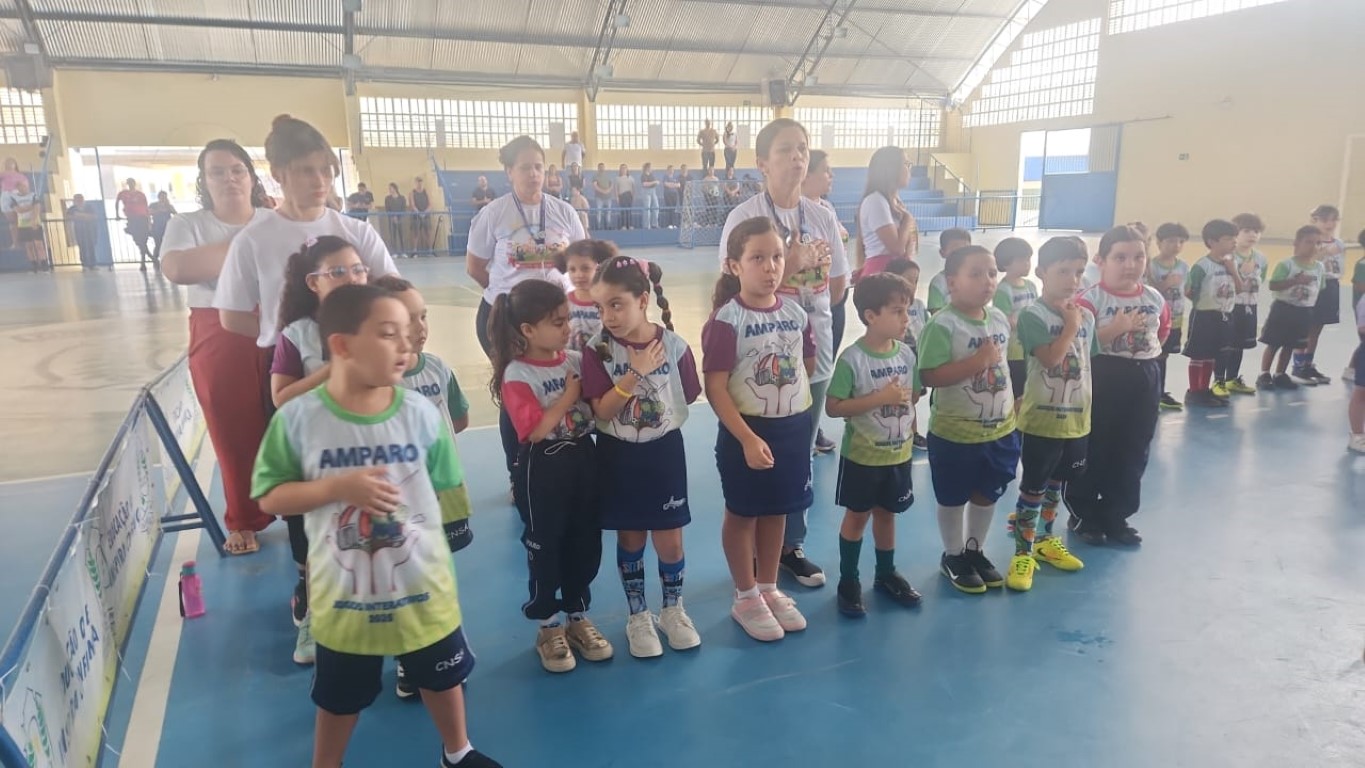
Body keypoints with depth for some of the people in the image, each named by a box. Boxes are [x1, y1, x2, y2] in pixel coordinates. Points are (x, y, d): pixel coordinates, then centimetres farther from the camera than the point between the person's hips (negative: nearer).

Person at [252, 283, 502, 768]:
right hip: (343, 596, -1)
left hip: (424, 587, 2)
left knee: (442, 678, 22)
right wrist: (338, 486, -23)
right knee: (339, 698, 21)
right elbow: (269, 497, -10)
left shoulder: (420, 414, -12)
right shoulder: (298, 418, -15)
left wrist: (410, 527, -7)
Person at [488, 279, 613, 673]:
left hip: (584, 461, 5)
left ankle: (579, 618, 33)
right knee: (544, 548, 9)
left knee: (585, 544, 14)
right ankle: (549, 628, 27)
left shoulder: (576, 360, 1)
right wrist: (568, 397, -16)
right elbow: (535, 430, -22)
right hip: (543, 470, -5)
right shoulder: (517, 376, -15)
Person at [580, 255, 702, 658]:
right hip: (619, 457, 0)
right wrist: (634, 374, -26)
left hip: (664, 452, 1)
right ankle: (638, 617, 32)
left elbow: (687, 398, 1)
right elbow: (602, 411, -18)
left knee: (669, 541, 9)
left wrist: (660, 416, -6)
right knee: (630, 539, 13)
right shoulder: (597, 350, -13)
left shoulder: (674, 346, -11)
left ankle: (673, 610, 34)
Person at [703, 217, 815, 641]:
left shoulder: (795, 313, -1)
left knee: (777, 510, 18)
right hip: (747, 430, -5)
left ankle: (769, 589, 36)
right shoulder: (726, 319, -17)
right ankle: (746, 598, 28)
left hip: (793, 426, 5)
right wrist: (748, 438, -22)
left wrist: (788, 396, 5)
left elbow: (808, 367, 15)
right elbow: (715, 389, -19)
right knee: (742, 513, 11)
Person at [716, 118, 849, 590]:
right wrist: (789, 266, -19)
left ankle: (791, 546, 29)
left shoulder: (822, 217, 5)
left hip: (813, 350, 5)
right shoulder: (745, 218, -9)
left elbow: (838, 287, 12)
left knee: (800, 455, 14)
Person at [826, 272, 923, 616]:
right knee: (857, 516, 8)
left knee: (887, 513, 19)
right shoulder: (852, 359, -20)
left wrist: (909, 432, 2)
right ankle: (848, 582, 22)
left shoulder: (907, 353, -2)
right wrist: (880, 398, -25)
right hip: (862, 456, -5)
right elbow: (832, 407, -21)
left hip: (898, 454, 5)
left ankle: (886, 574, 36)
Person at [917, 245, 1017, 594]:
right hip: (955, 433, -7)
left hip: (1000, 429, 7)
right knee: (953, 498, 11)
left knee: (988, 494, 20)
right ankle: (953, 557, 30)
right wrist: (978, 361, -28)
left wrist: (1012, 403, 15)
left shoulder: (1000, 319, 3)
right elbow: (929, 376, -27)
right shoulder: (943, 325, -20)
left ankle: (975, 551, 38)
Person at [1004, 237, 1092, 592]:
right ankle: (1023, 552, 12)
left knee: (1057, 483, 20)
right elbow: (1050, 358, -25)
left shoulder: (1086, 316, 5)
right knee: (1032, 487, 2)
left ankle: (1046, 539, 37)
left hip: (1077, 419, 6)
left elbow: (1087, 363, 13)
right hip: (1041, 418, -6)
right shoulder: (1033, 315, -14)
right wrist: (1070, 325, -16)